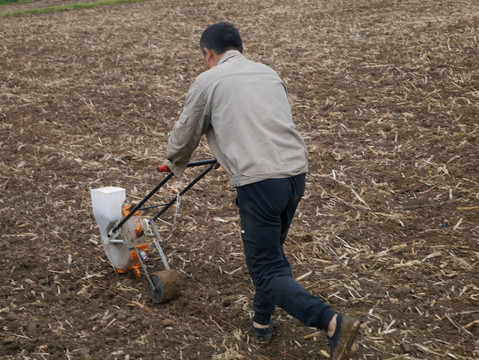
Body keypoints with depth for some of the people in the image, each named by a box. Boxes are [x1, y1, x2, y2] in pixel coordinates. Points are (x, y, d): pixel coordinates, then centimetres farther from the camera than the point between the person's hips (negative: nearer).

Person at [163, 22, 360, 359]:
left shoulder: (208, 81, 4)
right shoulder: (269, 73, 21)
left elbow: (184, 135, 16)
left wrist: (175, 164, 37)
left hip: (259, 182, -7)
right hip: (297, 171, 7)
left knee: (268, 271, -2)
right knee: (271, 251, 26)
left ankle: (332, 322, -18)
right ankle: (263, 321, 34)